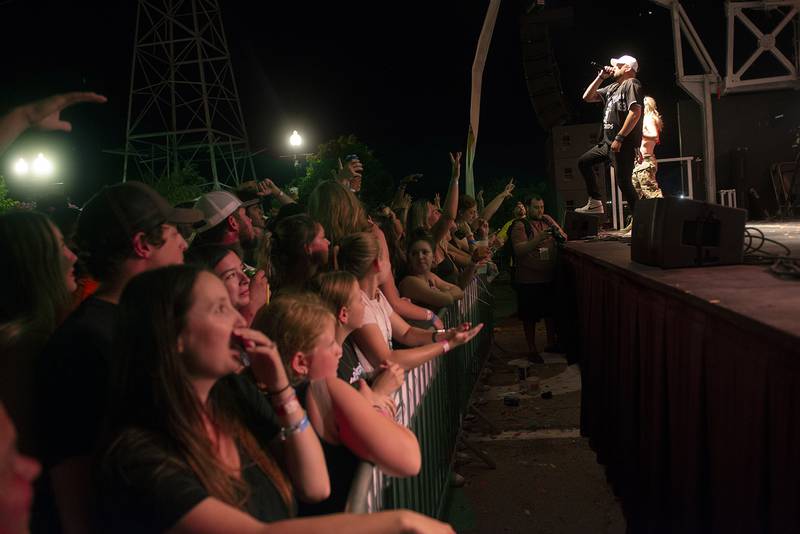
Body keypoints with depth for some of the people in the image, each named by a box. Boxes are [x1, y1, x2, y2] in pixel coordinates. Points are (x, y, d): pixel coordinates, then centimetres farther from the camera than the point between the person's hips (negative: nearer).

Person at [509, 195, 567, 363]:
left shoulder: (547, 220, 7)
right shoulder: (520, 225, -9)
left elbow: (564, 238, 10)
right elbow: (519, 250, -21)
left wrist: (559, 234, -13)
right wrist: (537, 239, -33)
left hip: (549, 277, 6)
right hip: (528, 280, -5)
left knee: (551, 312, 18)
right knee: (530, 316, 4)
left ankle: (551, 343, 35)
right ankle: (532, 349, 17)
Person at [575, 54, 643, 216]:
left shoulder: (632, 84, -7)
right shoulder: (612, 87, 19)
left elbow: (635, 113, -20)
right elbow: (587, 97, 21)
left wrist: (619, 138, -23)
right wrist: (600, 77, 11)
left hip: (624, 143, -10)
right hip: (607, 142, 10)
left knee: (623, 182, -10)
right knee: (583, 162, 12)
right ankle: (595, 203, 13)